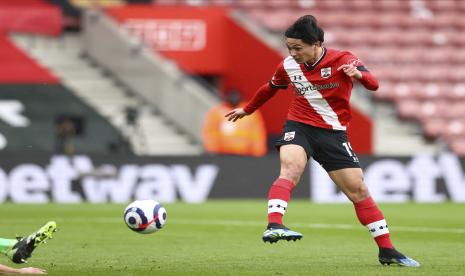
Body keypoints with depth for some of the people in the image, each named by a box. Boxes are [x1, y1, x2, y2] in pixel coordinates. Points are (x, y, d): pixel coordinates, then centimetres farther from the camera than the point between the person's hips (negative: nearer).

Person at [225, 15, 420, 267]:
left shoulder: (342, 60, -12)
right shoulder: (288, 66, -1)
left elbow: (373, 84, -26)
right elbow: (270, 88, 21)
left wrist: (359, 74, -49)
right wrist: (247, 109, 35)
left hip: (333, 133, 0)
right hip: (299, 128, 1)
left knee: (358, 191, 1)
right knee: (290, 169, -31)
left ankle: (387, 251, 10)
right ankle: (274, 225, -48)